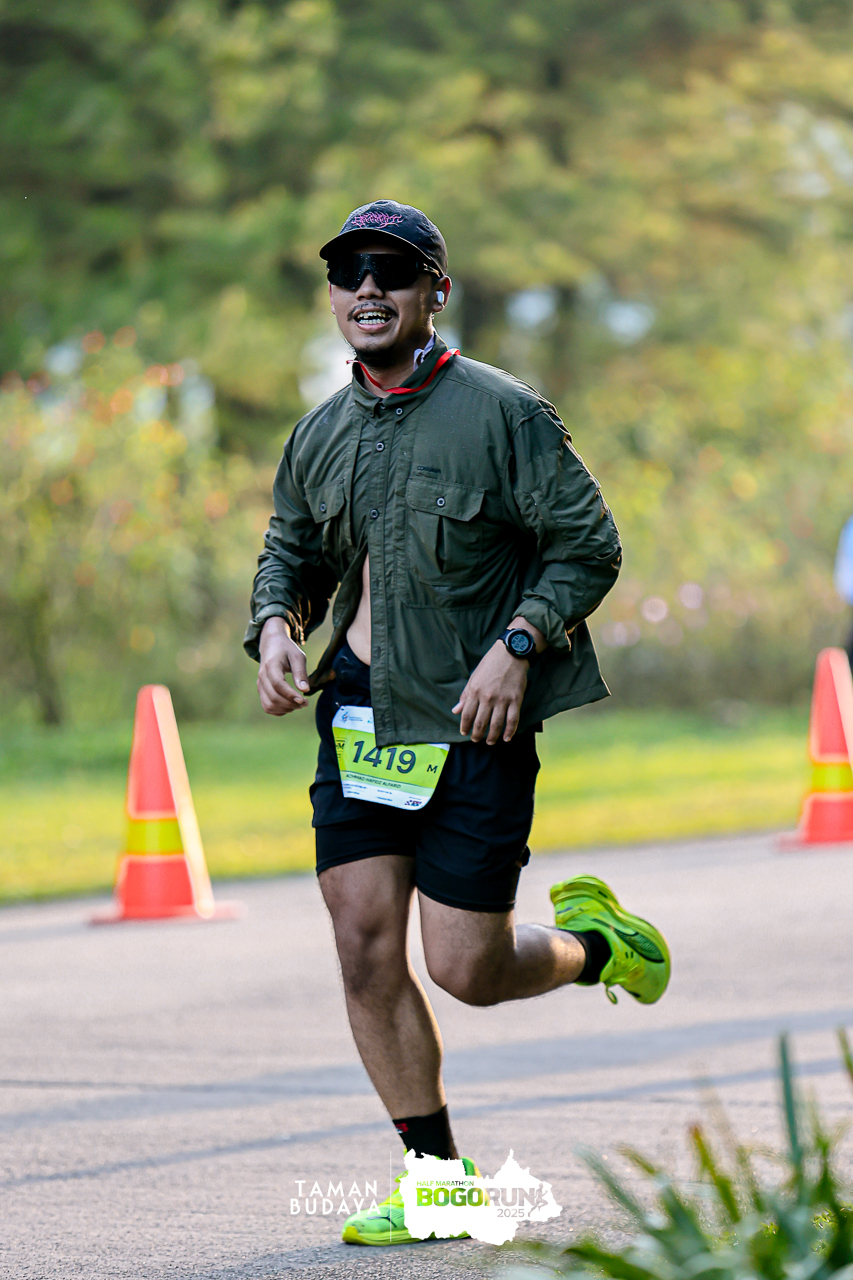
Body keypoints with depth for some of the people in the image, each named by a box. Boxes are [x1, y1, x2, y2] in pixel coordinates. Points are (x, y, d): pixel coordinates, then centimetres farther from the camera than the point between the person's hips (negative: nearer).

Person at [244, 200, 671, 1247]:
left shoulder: (502, 414, -7)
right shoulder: (320, 436, 9)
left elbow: (588, 546, -6)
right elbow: (291, 555, 22)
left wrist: (517, 646, -17)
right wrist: (278, 629, 1)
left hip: (474, 724, -5)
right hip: (358, 718, 5)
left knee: (466, 970, -5)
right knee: (366, 950, -2)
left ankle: (594, 942, 29)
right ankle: (438, 1173, 11)